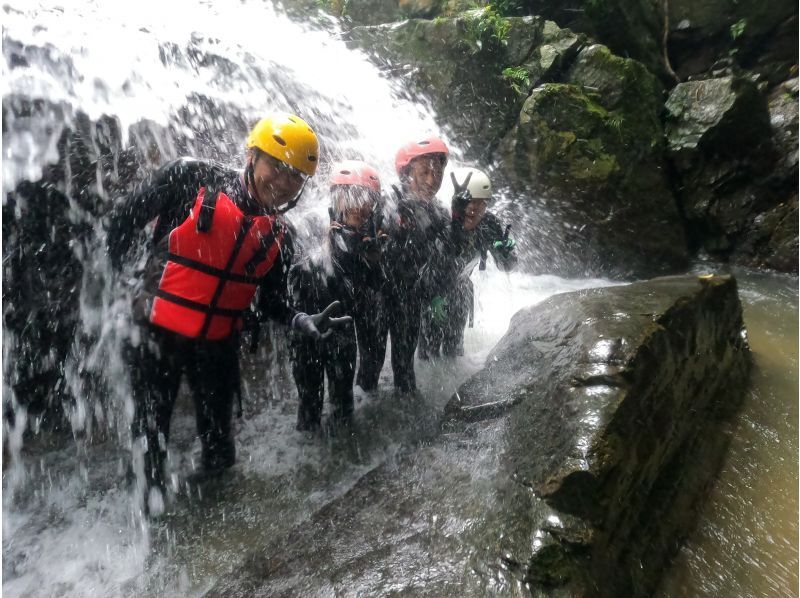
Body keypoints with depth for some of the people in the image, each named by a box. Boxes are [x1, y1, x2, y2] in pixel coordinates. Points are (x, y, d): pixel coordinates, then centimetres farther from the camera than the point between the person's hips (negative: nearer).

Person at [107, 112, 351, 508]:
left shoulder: (279, 235, 1)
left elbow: (270, 300, 4)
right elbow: (124, 221, -4)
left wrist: (302, 321, -14)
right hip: (157, 331, -3)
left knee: (218, 439, 14)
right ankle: (150, 507, 34)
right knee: (150, 435, 10)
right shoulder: (191, 179, -12)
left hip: (219, 343, 3)